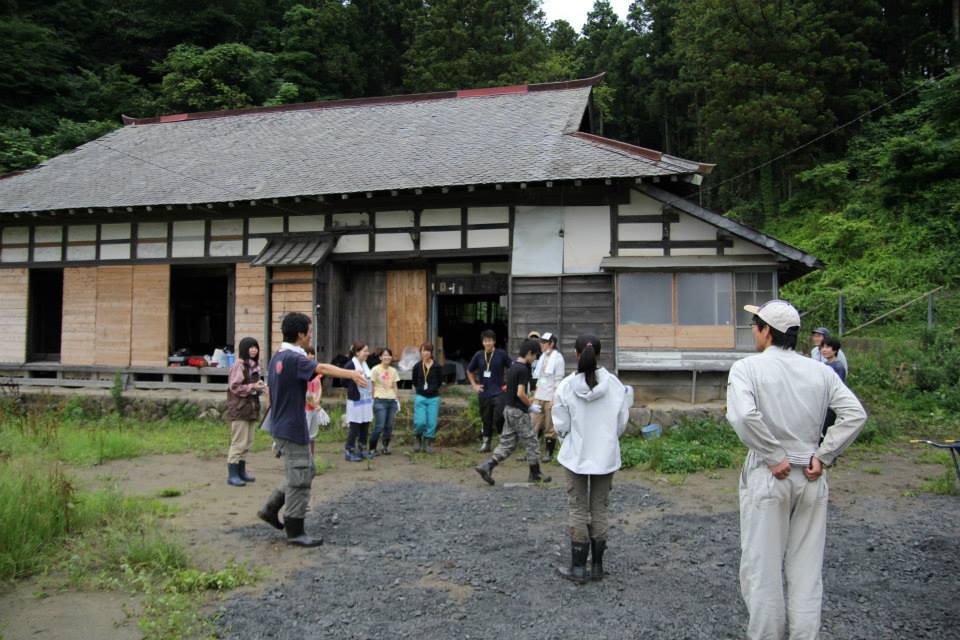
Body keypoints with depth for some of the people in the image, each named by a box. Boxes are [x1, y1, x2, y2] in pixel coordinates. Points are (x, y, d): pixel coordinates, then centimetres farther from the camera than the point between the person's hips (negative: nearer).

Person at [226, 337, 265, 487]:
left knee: (248, 443, 12)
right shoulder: (239, 365, -11)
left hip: (252, 408, 8)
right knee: (239, 443, -5)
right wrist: (252, 387, -18)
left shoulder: (255, 365, 13)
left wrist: (260, 386, 2)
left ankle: (241, 471, 23)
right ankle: (232, 475, 2)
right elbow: (234, 386, -14)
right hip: (239, 408, -8)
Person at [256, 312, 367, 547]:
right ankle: (295, 532, 8)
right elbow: (323, 368, -38)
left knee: (306, 471, 19)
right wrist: (352, 374, -52)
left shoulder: (277, 357, 11)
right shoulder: (294, 358, -20)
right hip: (292, 428, -10)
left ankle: (271, 509, 24)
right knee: (300, 478, -1)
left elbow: (271, 390, 19)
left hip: (282, 426, 10)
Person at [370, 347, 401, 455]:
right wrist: (372, 400, -7)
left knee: (389, 426, 4)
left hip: (392, 401, 5)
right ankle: (372, 448, 4)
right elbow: (371, 386, -3)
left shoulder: (393, 371, 11)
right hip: (380, 401, -5)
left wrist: (398, 400, 11)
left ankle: (385, 447, 15)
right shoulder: (375, 370, -3)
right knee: (379, 426, -9)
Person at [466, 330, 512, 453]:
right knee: (486, 420, 11)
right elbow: (469, 371, 20)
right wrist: (474, 385, 11)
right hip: (484, 393, 4)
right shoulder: (479, 355, 5)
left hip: (498, 393, -3)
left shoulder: (501, 354, -5)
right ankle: (486, 443, 24)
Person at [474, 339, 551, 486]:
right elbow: (520, 393, -24)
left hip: (509, 409, 9)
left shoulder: (513, 366, 10)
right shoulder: (523, 369, -18)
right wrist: (529, 403, -7)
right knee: (531, 443, 6)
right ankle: (535, 474, 18)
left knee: (507, 443, 11)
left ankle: (486, 466, 0)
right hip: (519, 411, -9)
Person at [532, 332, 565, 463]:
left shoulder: (557, 358, -11)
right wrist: (535, 394, 15)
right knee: (534, 425, 8)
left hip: (551, 398, -7)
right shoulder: (543, 356, 11)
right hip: (539, 397, 7)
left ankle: (549, 453, 15)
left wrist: (554, 399, -16)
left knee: (550, 428, 3)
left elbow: (559, 380, -13)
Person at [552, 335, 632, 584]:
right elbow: (621, 422, -2)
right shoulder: (613, 383, -10)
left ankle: (578, 567, 13)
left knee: (578, 509, 9)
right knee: (599, 508, 13)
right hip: (606, 455, 2)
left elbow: (561, 426, -8)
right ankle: (597, 566, 20)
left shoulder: (566, 386, -14)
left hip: (576, 455, -2)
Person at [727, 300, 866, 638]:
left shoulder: (748, 367, -10)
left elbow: (743, 415, -26)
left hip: (767, 476, -4)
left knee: (762, 568, 8)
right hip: (810, 477, 4)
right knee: (806, 568, 15)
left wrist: (775, 457, -16)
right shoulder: (820, 371, 4)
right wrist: (823, 456, -3)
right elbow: (855, 414, -5)